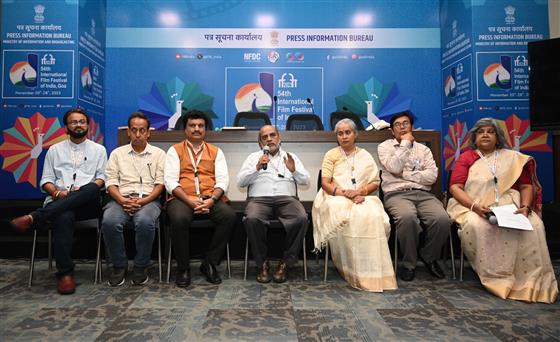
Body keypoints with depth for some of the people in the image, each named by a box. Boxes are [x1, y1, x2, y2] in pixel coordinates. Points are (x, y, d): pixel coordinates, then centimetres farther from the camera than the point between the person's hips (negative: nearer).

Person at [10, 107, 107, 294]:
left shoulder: (98, 149, 17)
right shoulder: (55, 150, 21)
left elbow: (101, 178, 7)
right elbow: (46, 180, 15)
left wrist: (82, 191, -12)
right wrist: (57, 192, -8)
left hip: (87, 203, 0)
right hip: (58, 203, 0)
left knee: (92, 189, -37)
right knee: (64, 217, -37)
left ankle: (35, 217, -36)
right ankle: (65, 273, -31)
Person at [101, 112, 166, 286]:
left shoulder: (158, 154, 13)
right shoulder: (118, 153, 18)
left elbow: (160, 183, 3)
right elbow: (111, 182, 8)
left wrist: (143, 201, -13)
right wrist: (122, 200, -12)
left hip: (148, 200, -1)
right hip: (121, 199, 2)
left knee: (145, 222, -35)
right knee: (109, 222, -31)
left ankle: (141, 266, -11)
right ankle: (119, 265, -7)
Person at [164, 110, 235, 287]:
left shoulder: (216, 151, 17)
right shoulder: (175, 150, 12)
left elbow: (223, 180, 6)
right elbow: (170, 181, 0)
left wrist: (211, 200, -14)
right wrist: (189, 200, -16)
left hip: (210, 199, 2)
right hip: (182, 198, -1)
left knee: (229, 215, -28)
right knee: (179, 219, -34)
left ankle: (210, 263, -11)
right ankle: (183, 268, -12)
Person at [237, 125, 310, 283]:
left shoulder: (291, 157, 23)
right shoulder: (253, 157, 21)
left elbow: (305, 180, 14)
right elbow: (240, 181, 9)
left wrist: (294, 170, -6)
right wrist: (257, 167, -6)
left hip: (287, 199, 1)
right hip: (259, 199, 0)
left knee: (301, 219, -31)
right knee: (252, 219, -34)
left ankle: (285, 263, -14)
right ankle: (262, 263, -13)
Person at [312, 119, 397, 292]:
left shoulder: (365, 155, 20)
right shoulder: (331, 155, 14)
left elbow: (375, 182, 11)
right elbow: (325, 183, 3)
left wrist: (359, 192, -9)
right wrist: (345, 193, -14)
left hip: (363, 198, 1)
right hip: (337, 198, -1)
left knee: (372, 216, -33)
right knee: (342, 218, -36)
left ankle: (372, 273, -25)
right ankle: (351, 269, -26)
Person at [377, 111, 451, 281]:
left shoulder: (423, 149, 19)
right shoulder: (385, 146, 12)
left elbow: (432, 176, 3)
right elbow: (394, 167, -10)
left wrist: (405, 174, -4)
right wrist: (405, 143, -1)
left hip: (423, 194, 3)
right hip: (397, 194, -3)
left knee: (442, 219, -27)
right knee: (407, 217, -37)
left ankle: (429, 257, 3)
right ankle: (409, 263, -12)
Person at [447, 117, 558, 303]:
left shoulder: (513, 158, 18)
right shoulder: (466, 157, 10)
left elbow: (526, 186, 13)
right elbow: (455, 187, -1)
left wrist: (525, 206, -8)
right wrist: (474, 206, -18)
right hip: (474, 208, -2)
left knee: (533, 226, -28)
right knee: (476, 226, -36)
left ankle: (531, 280, -19)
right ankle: (496, 278, -26)